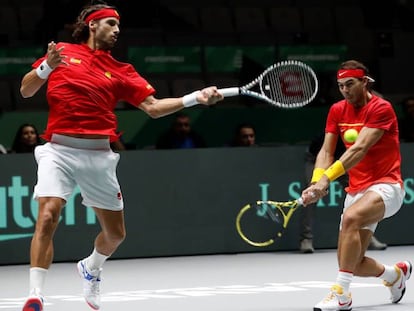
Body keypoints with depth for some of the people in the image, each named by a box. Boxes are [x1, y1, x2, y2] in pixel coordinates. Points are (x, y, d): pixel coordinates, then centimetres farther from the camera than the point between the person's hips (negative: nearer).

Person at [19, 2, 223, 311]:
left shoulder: (120, 71, 12)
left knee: (115, 233, 10)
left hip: (99, 155, 4)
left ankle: (91, 268, 43)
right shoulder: (63, 52, 7)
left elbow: (153, 107, 6)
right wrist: (46, 67, -13)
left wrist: (196, 98, -4)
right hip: (59, 149, -4)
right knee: (48, 217, -24)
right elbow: (26, 91, 6)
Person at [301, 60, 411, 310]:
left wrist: (327, 177, -35)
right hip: (356, 190, 7)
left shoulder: (381, 108, -13)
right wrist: (316, 182, -19)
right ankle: (396, 273, 35)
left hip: (385, 186, -7)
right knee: (353, 263, 2)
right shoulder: (338, 111, 7)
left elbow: (359, 149, -25)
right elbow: (327, 151, 1)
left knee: (351, 217, -37)